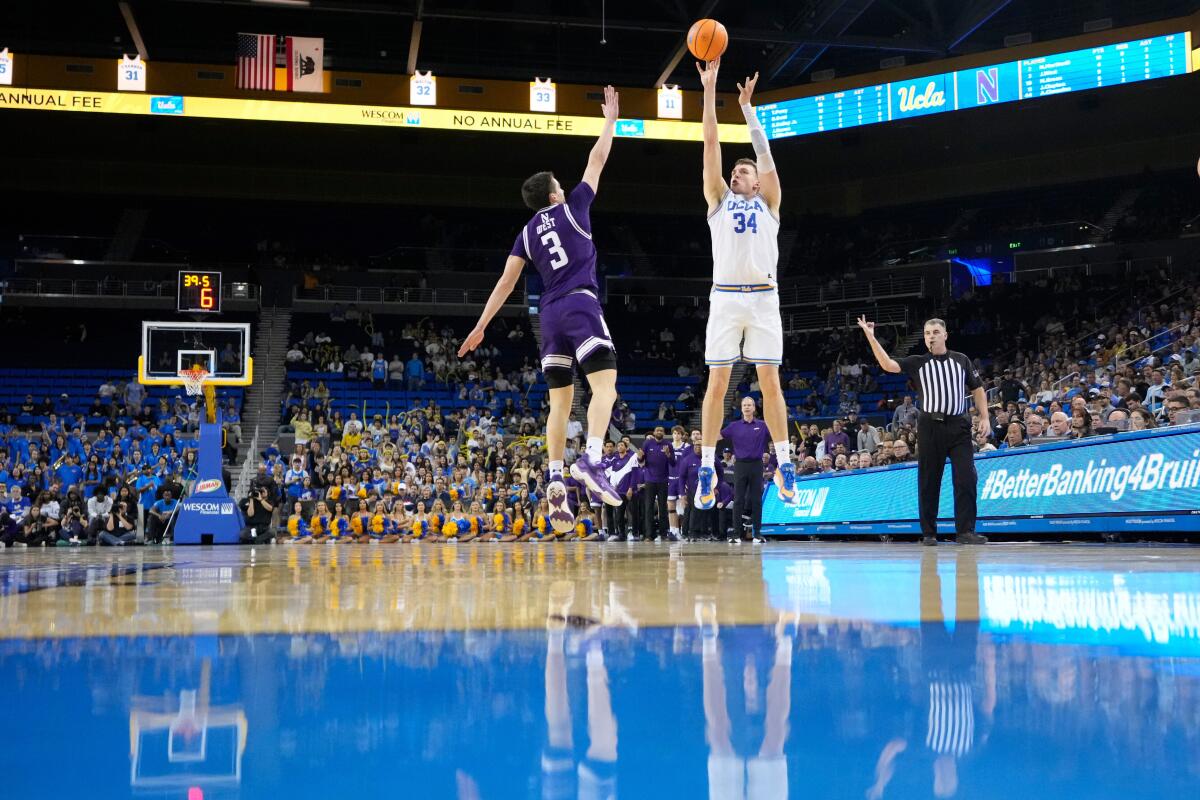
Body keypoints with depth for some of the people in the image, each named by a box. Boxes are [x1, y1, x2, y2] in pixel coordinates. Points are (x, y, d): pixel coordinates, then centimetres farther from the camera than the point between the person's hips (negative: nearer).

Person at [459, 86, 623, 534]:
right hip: (581, 304, -5)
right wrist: (611, 118, 25)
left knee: (560, 402, 8)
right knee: (605, 384, -16)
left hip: (550, 313, 5)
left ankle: (555, 479, -4)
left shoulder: (526, 233, 16)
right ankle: (592, 459, -39)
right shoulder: (572, 208, 6)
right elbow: (598, 159, 13)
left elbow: (506, 282, 10)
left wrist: (481, 326, 12)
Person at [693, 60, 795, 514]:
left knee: (769, 381, -2)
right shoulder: (718, 200, 17)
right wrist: (709, 90, 7)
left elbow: (763, 151, 9)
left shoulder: (768, 203, 17)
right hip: (725, 297, 0)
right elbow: (712, 145, 12)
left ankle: (784, 465, 2)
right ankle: (707, 468, 0)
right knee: (717, 383, -3)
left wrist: (748, 106, 10)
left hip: (763, 298, 0)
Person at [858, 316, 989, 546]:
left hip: (958, 426, 0)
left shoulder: (961, 360, 12)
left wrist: (985, 418, 5)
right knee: (928, 482, 2)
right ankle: (929, 533, 10)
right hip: (930, 426, 0)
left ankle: (965, 531, -5)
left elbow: (977, 389, 15)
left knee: (967, 479, -9)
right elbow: (888, 365, -4)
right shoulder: (918, 363, 8)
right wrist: (870, 337, -11)